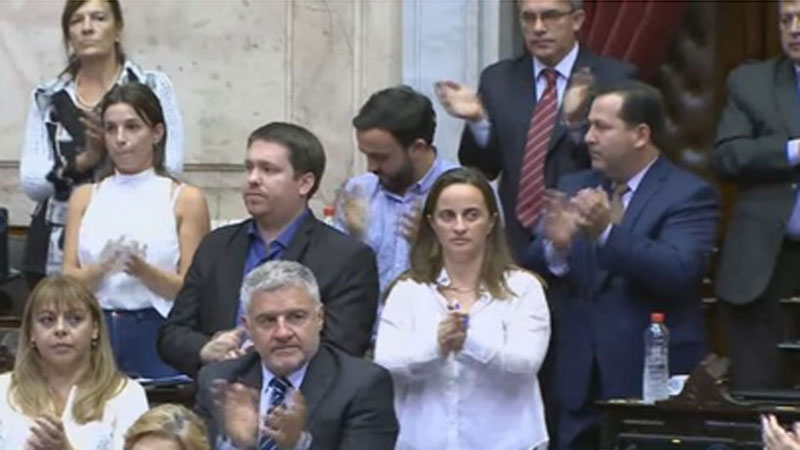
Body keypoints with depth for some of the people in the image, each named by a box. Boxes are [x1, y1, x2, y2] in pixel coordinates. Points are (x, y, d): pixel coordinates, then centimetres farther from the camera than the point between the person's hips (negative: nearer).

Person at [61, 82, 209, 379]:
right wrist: (103, 268, -16)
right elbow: (68, 282, 4)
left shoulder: (185, 199, 2)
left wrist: (141, 269, -18)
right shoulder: (85, 197, 12)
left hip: (156, 336, -2)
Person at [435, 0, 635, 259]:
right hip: (515, 243, 3)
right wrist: (477, 120, -12)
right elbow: (483, 169, 6)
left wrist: (580, 119, -28)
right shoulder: (499, 80, 8)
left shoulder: (616, 78, -3)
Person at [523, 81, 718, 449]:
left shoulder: (689, 195, -6)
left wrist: (607, 232, -32)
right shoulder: (574, 188, 11)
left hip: (654, 377, -5)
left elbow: (678, 272, -21)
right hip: (581, 378, 5)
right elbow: (530, 268, 5)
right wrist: (555, 245, -19)